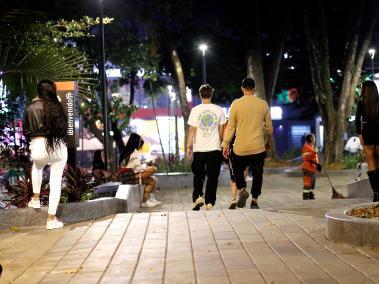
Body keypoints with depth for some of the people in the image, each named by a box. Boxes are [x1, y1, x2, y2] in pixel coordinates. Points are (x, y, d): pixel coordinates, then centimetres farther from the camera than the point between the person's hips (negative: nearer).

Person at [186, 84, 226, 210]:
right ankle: (209, 202, 6)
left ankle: (198, 197, -2)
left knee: (198, 175, 15)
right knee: (212, 176, 7)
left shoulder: (195, 110, -4)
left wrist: (188, 146, 1)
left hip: (199, 149, 0)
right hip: (215, 148, 1)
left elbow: (192, 130, -5)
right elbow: (221, 130, 7)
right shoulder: (219, 110, 1)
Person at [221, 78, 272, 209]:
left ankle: (241, 190, -3)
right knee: (257, 174, 10)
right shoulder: (263, 104, 2)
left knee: (238, 169, 19)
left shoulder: (236, 104, -5)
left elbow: (231, 126, -4)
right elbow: (269, 127, 9)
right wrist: (267, 141, 25)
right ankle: (254, 201, 7)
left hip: (240, 147, -1)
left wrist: (225, 144, 3)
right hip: (258, 147, 1)